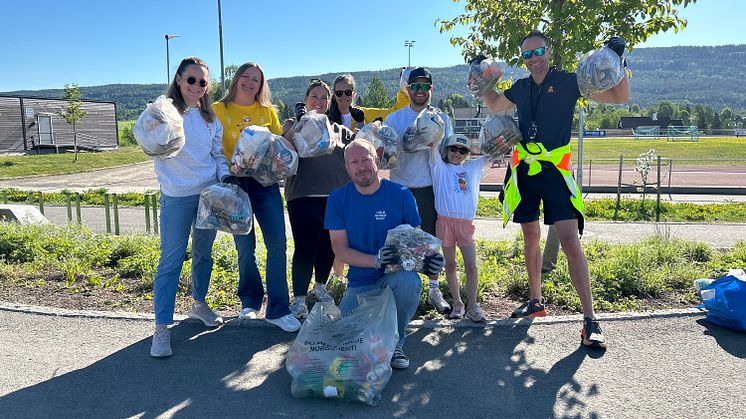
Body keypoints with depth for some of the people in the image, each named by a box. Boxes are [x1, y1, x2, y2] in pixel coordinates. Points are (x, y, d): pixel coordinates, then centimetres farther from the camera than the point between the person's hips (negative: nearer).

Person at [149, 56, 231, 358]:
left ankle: (199, 303, 36)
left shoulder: (210, 117, 10)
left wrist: (225, 178, 0)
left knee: (203, 252, 16)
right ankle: (161, 326, 2)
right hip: (177, 196, -5)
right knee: (171, 259, -5)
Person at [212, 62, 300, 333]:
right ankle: (250, 302, 25)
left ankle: (278, 310, 0)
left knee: (277, 242, -8)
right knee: (245, 247, 2)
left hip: (265, 181, 2)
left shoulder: (268, 112, 12)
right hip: (235, 183, -1)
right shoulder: (219, 109, 6)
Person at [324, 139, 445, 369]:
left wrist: (428, 259, -23)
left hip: (397, 275, -1)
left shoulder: (401, 195, -5)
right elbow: (340, 249, -6)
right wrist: (375, 261, -24)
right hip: (359, 284, 1)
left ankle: (395, 343, -7)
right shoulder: (338, 199, -2)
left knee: (408, 282, -36)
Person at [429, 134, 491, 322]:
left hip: (466, 223, 2)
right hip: (445, 221, -2)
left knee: (471, 266, -2)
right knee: (450, 266, 7)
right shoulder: (440, 167, 7)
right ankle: (457, 304, 19)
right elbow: (433, 144, -2)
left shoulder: (473, 167, 16)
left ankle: (472, 306, 8)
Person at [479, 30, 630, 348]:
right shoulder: (521, 88, 12)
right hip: (524, 172, 5)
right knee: (531, 240, 13)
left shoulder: (567, 82, -1)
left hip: (555, 172, -5)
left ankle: (590, 320, -8)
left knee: (571, 243, -14)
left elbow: (620, 97, -1)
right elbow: (493, 105, 31)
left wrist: (618, 61, -15)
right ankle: (536, 301, 29)